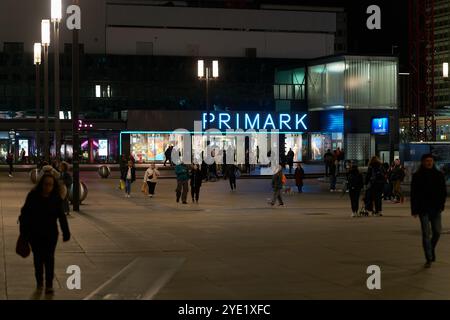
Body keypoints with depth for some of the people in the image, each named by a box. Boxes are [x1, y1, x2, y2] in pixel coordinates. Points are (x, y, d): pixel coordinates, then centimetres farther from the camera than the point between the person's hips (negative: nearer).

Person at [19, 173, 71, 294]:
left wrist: (66, 233, -4)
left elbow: (61, 216, -4)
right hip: (35, 234, 1)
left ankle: (49, 284, 2)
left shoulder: (56, 199, -9)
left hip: (50, 234, 0)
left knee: (49, 257, -3)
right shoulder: (33, 196, -11)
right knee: (38, 257, 13)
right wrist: (24, 232, -8)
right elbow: (25, 214, -6)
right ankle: (39, 282, 30)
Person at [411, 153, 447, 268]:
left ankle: (432, 249, 33)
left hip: (436, 208, 2)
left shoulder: (439, 175, 5)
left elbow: (443, 191, 9)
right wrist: (414, 210, -5)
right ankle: (429, 259, 1)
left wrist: (441, 205, -2)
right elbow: (414, 194, -1)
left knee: (437, 232, 4)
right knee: (426, 233, -3)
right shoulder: (417, 176, -2)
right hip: (423, 209, -2)